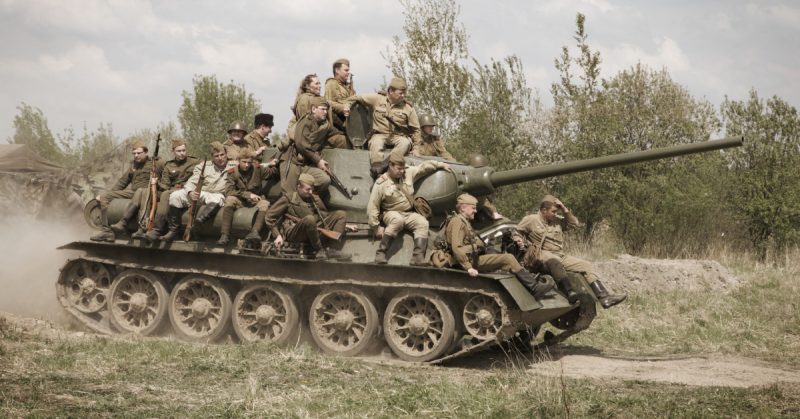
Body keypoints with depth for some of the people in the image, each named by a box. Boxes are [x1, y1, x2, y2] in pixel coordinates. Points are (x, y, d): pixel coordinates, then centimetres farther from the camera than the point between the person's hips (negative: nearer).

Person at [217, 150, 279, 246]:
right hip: (239, 201, -1)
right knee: (229, 199, -34)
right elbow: (229, 191, -13)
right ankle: (225, 235, -40)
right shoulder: (232, 172, -2)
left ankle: (255, 232, -56)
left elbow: (274, 173, 11)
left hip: (255, 200, 1)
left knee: (265, 204, -33)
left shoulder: (258, 169, 2)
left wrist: (275, 165, -12)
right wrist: (248, 194, -20)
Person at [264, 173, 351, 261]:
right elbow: (269, 217, 3)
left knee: (341, 214, -6)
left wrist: (343, 224, 18)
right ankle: (319, 251, -23)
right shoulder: (288, 199, 5)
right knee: (309, 219, -40)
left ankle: (332, 249, -25)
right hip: (294, 233, -6)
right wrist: (278, 235, -6)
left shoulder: (315, 198, 21)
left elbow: (325, 215, 32)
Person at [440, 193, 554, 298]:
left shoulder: (464, 222, 23)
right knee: (508, 259, -12)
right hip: (471, 261, -10)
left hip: (475, 257, 10)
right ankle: (534, 287, -10)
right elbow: (456, 248, -22)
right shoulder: (457, 222, -11)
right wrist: (468, 267, -26)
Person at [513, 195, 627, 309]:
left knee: (586, 265, -7)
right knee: (554, 260, -43)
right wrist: (519, 241, -12)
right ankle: (570, 293, -57)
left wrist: (565, 210, 9)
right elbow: (515, 232, 10)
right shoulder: (531, 220, 5)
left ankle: (604, 297, -18)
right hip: (540, 255, -7)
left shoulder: (557, 220, 20)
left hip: (560, 256, 7)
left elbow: (574, 223, 20)